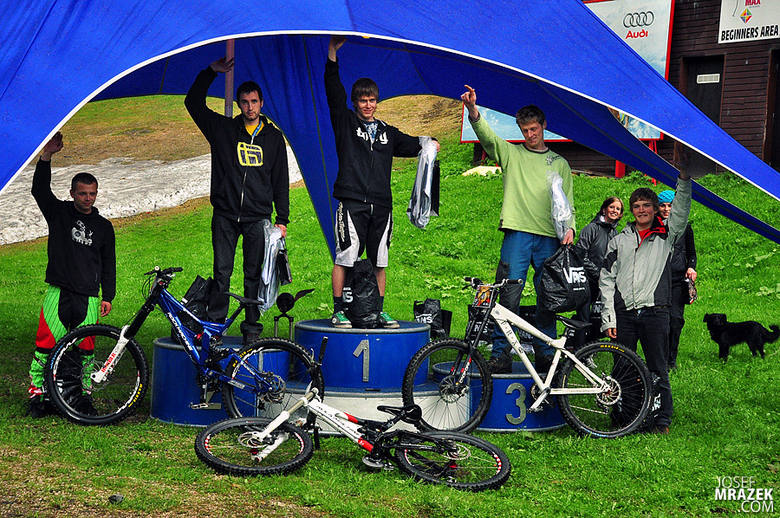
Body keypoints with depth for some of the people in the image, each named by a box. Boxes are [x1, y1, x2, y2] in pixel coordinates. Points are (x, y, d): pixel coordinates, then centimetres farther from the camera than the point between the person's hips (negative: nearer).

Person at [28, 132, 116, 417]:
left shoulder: (103, 227, 12)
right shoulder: (59, 213, 8)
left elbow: (108, 265, 15)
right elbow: (39, 189, -6)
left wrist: (108, 297, 9)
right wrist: (47, 155, -16)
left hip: (88, 297, 1)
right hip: (58, 292, -1)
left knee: (84, 348, 2)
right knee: (46, 342, -7)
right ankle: (37, 391, 3)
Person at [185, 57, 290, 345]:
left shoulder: (273, 137, 10)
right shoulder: (223, 129, 8)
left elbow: (281, 180, 11)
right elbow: (193, 103, 7)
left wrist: (282, 219, 6)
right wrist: (210, 73, -3)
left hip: (258, 218, 0)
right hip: (225, 215, 0)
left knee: (254, 274, 3)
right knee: (221, 272, -1)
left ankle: (252, 327, 10)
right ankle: (215, 324, 5)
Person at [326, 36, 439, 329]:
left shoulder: (386, 132, 19)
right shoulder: (345, 122, 7)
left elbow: (409, 145, 24)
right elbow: (334, 92, -3)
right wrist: (332, 53, -12)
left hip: (381, 205, 4)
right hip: (352, 202, -4)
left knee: (379, 261, 7)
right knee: (344, 257, -6)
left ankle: (379, 310, 14)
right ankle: (339, 310, 0)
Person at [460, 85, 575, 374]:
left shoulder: (559, 163, 18)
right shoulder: (511, 153, 11)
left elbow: (567, 202, 16)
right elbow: (486, 136, -6)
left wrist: (569, 228, -3)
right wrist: (473, 111, -25)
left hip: (549, 238, 2)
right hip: (518, 233, -2)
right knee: (509, 297, -8)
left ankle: (544, 354, 14)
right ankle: (501, 355, -4)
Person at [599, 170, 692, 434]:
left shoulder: (666, 236, 11)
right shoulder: (618, 241, 14)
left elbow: (681, 210, -5)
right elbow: (606, 279, 9)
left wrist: (684, 178, -20)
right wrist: (608, 318, 1)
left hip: (655, 312, -1)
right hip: (624, 313, 2)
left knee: (658, 370, 2)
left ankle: (663, 419, 10)